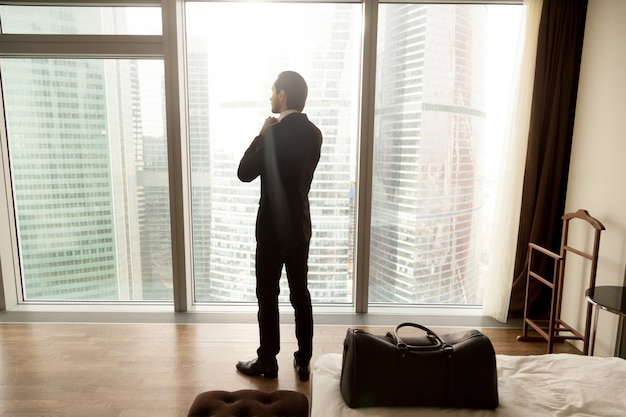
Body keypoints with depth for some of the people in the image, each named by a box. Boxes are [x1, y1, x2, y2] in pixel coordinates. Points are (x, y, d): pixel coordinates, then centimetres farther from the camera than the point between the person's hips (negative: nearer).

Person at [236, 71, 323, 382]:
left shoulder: (274, 134, -17)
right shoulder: (313, 133, 4)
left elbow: (245, 173, -7)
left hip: (273, 227, -7)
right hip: (301, 226, 7)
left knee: (268, 298, 8)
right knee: (301, 294, 14)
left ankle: (267, 363, 23)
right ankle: (303, 362, 25)